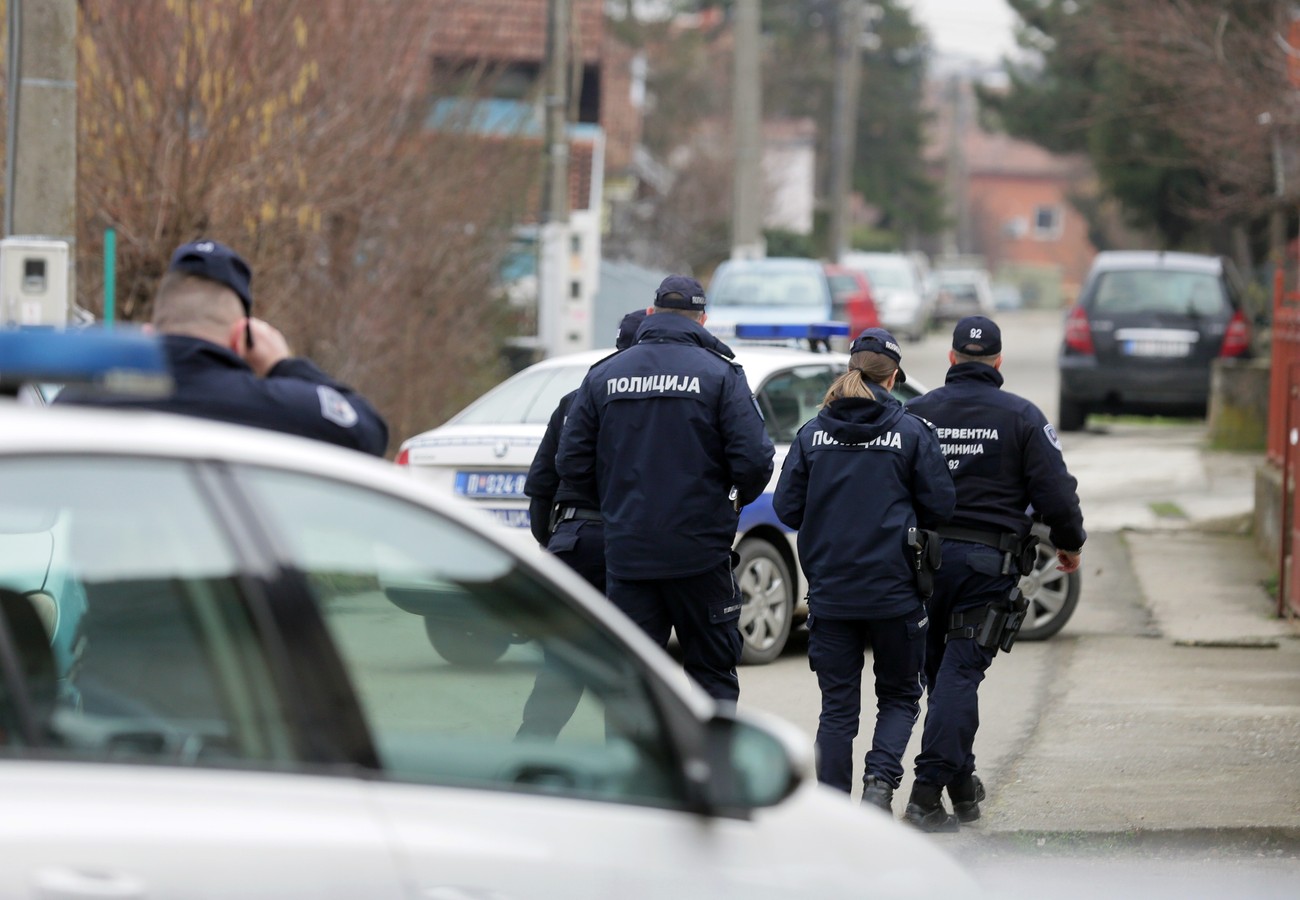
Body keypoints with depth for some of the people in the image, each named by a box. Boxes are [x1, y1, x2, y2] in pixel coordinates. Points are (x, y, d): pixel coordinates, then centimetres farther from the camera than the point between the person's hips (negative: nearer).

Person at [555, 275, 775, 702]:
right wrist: (740, 497, 9)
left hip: (626, 551, 2)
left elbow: (572, 463, 3)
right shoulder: (719, 374, -5)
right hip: (699, 552, -2)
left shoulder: (603, 375, 4)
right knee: (712, 673, 8)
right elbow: (754, 460, -13)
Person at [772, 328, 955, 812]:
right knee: (899, 695, 13)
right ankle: (881, 778, -9)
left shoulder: (812, 433, 0)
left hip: (829, 591, 2)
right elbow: (939, 506, -4)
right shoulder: (911, 432, -6)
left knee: (837, 707, 9)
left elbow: (787, 507, 1)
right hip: (894, 591, -2)